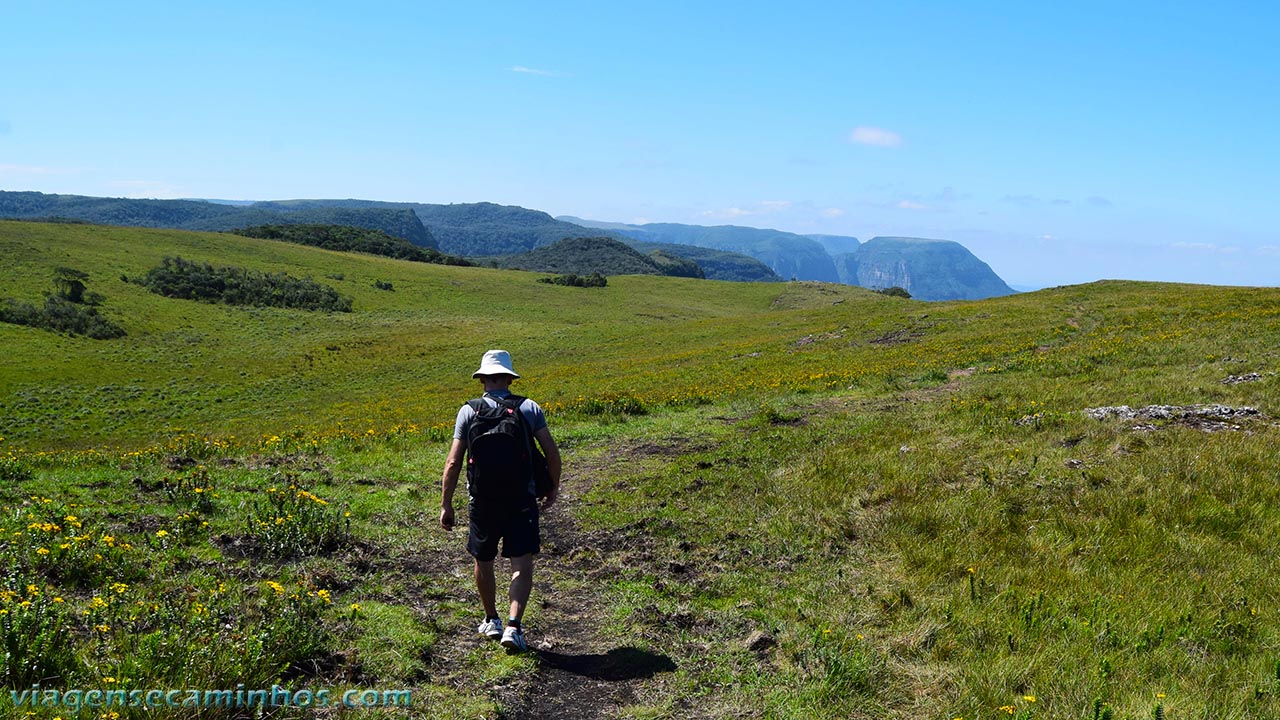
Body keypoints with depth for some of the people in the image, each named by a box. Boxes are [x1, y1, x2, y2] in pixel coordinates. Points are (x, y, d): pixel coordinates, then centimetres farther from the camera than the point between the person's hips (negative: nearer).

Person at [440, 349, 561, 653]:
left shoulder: (468, 411, -1)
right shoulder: (529, 408, 0)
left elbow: (453, 463, -4)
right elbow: (551, 452, -4)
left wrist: (445, 505, 2)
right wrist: (553, 487, 11)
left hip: (483, 500, 1)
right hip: (522, 499, -1)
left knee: (484, 562, 19)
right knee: (522, 564, 1)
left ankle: (491, 621, 33)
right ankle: (513, 626, -14)